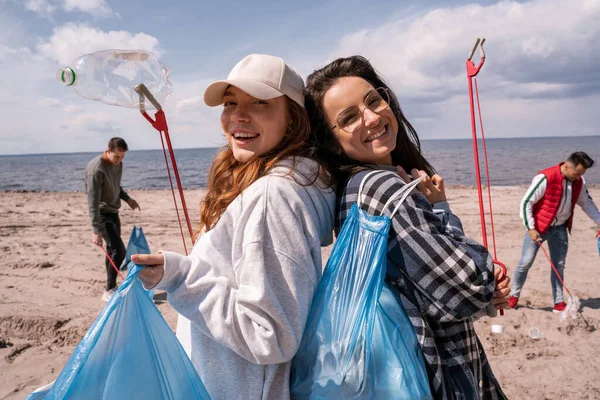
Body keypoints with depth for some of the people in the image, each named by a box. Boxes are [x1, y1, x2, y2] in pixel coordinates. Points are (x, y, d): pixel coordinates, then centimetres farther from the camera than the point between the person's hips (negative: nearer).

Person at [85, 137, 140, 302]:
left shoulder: (117, 163, 0)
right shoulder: (96, 169, -26)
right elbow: (93, 203, -28)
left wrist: (127, 198, 8)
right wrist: (96, 231, -30)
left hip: (113, 212, 8)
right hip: (102, 213, -8)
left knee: (112, 250, 13)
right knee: (118, 251, -13)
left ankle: (111, 288, 24)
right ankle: (109, 291, -2)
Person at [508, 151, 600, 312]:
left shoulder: (578, 182, -2)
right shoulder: (545, 178, -23)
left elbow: (586, 203, 16)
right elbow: (526, 203, -19)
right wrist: (531, 229, -22)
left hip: (560, 228, 6)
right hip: (538, 227, -5)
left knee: (559, 265, 8)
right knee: (525, 262, -2)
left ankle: (559, 302, 17)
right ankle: (514, 295, 15)